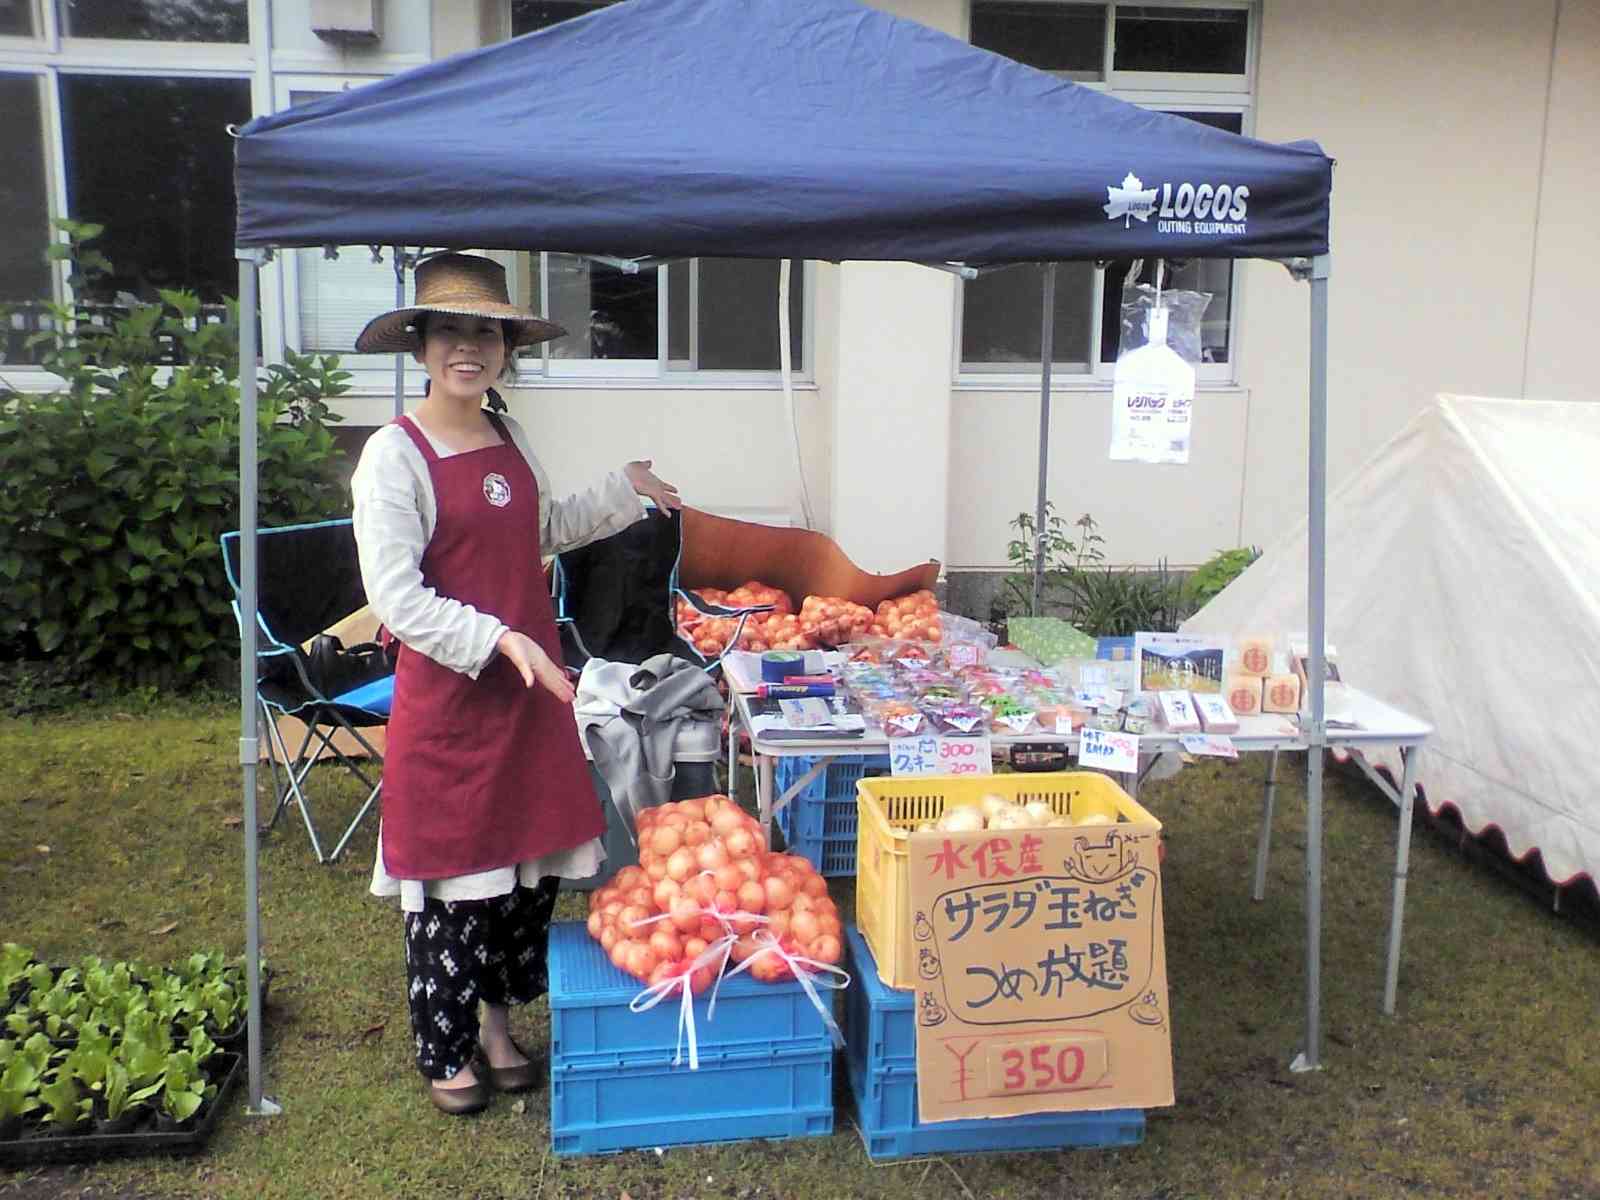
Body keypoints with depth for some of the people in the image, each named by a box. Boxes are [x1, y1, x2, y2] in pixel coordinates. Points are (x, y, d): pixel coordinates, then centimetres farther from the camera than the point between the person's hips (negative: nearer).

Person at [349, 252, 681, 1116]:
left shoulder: (509, 439, 8)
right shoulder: (395, 455, -12)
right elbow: (396, 601, -18)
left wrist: (624, 491, 27)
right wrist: (500, 639, -26)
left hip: (532, 688, 7)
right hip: (447, 696, -6)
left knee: (533, 863, 13)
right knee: (453, 878, 5)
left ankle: (495, 1022, 34)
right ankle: (444, 1052, 24)